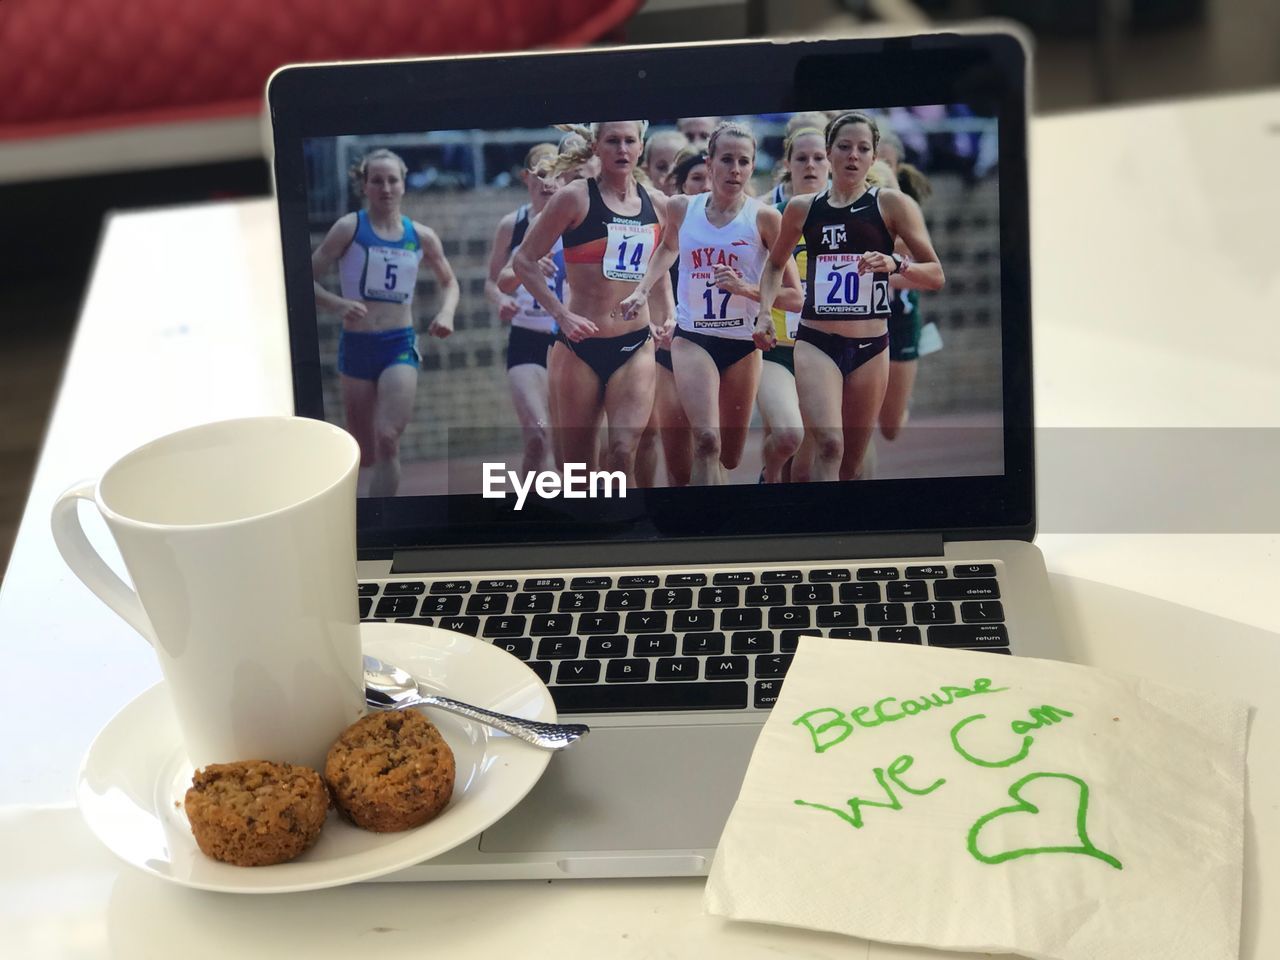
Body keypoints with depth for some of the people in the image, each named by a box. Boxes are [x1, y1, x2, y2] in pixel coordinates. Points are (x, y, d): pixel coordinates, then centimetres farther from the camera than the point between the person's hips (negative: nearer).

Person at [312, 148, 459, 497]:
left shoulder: (421, 236, 4)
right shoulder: (349, 228, -4)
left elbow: (449, 282, 20)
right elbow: (308, 278, -6)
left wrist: (446, 313, 0)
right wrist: (338, 304, -23)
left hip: (400, 346, 1)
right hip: (356, 346, -1)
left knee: (387, 440, -17)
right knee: (365, 452, 7)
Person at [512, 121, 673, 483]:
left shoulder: (657, 204, 7)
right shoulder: (576, 198, -5)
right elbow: (523, 260, -4)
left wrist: (667, 314, 11)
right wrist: (561, 314, -12)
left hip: (635, 345, 2)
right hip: (580, 345, -2)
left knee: (622, 453, -12)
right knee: (576, 463, 5)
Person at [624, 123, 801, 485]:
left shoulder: (764, 217, -9)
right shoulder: (681, 208, -1)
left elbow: (795, 296, -7)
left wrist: (746, 288, -21)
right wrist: (642, 290, 12)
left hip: (743, 343, 1)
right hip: (692, 338, 0)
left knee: (729, 459, 12)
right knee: (707, 441, -24)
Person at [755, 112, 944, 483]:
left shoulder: (892, 203, -1)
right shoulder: (802, 208, 6)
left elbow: (936, 276, -5)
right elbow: (775, 263, 24)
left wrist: (896, 265, -23)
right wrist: (764, 311, 8)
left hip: (871, 347, 0)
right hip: (816, 342, 0)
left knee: (852, 460, 9)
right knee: (829, 446, -21)